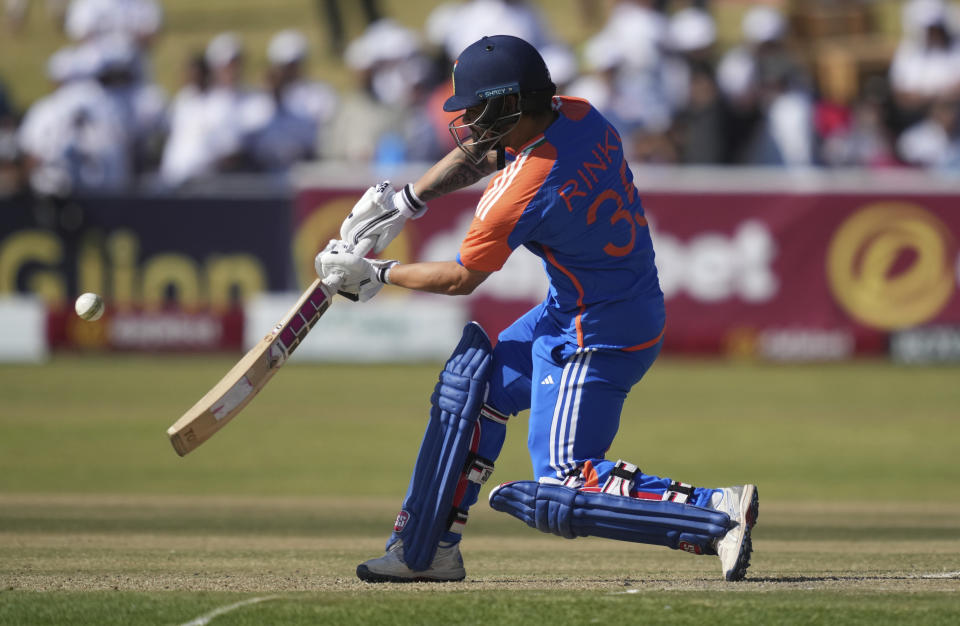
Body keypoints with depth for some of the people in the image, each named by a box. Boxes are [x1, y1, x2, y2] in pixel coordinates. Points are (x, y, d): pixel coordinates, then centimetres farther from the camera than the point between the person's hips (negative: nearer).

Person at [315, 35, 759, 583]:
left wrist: (376, 275, 4)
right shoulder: (577, 117, -4)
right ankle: (427, 549, 27)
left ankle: (719, 513, -15)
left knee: (560, 490, -8)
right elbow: (482, 153, 16)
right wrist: (405, 201, 12)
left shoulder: (519, 194, -27)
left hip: (598, 340, -10)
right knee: (475, 382, 20)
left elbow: (462, 279, -9)